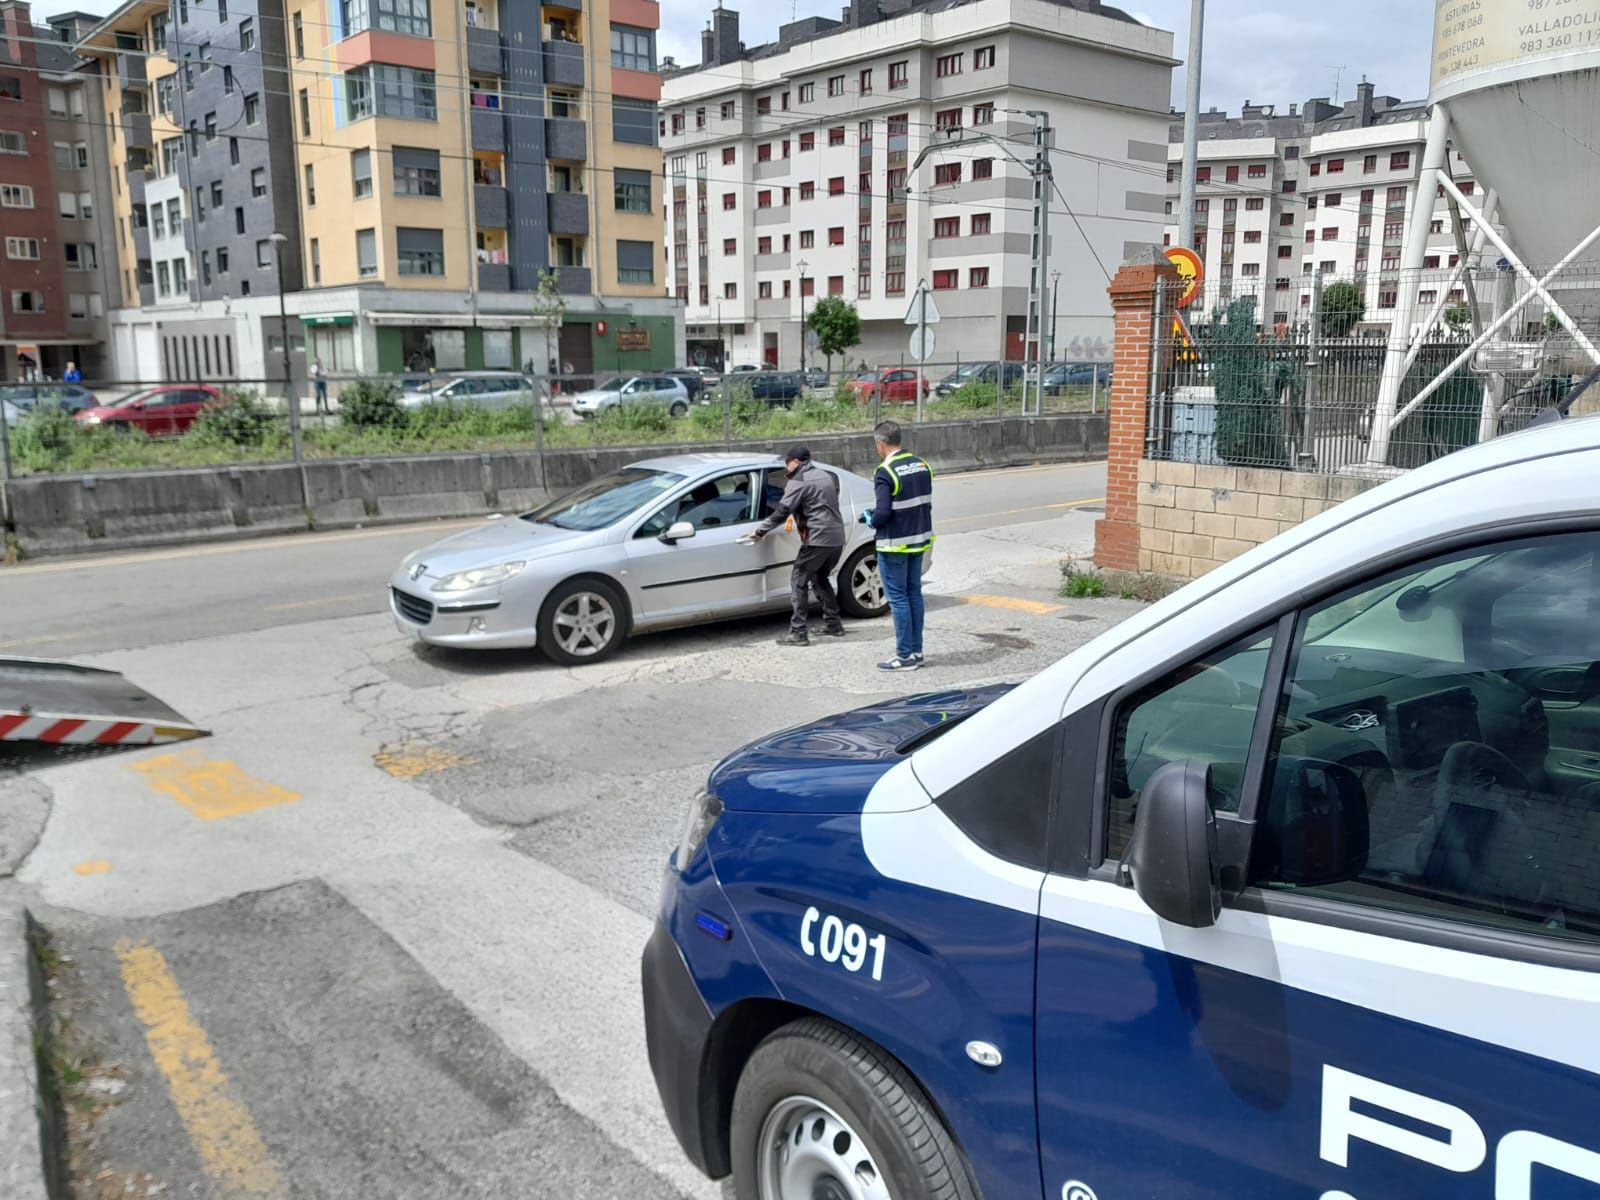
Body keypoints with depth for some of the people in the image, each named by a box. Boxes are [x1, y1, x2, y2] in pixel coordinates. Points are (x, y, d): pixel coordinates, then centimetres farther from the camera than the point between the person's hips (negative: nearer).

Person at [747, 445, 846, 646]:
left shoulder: (799, 481, -8)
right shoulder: (826, 476, 19)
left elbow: (782, 511, -10)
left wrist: (760, 531, -1)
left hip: (817, 539, -9)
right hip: (837, 538, 9)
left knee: (799, 582, -3)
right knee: (821, 579, 23)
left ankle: (798, 633, -8)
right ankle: (833, 624, 25)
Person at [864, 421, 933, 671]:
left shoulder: (885, 472, -18)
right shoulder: (921, 465, 6)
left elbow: (883, 513, -24)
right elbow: (926, 504, 8)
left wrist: (870, 520, -2)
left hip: (895, 545, -8)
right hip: (920, 540, 8)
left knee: (898, 598, 0)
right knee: (914, 594, 15)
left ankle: (905, 656, 4)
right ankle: (916, 651, 21)